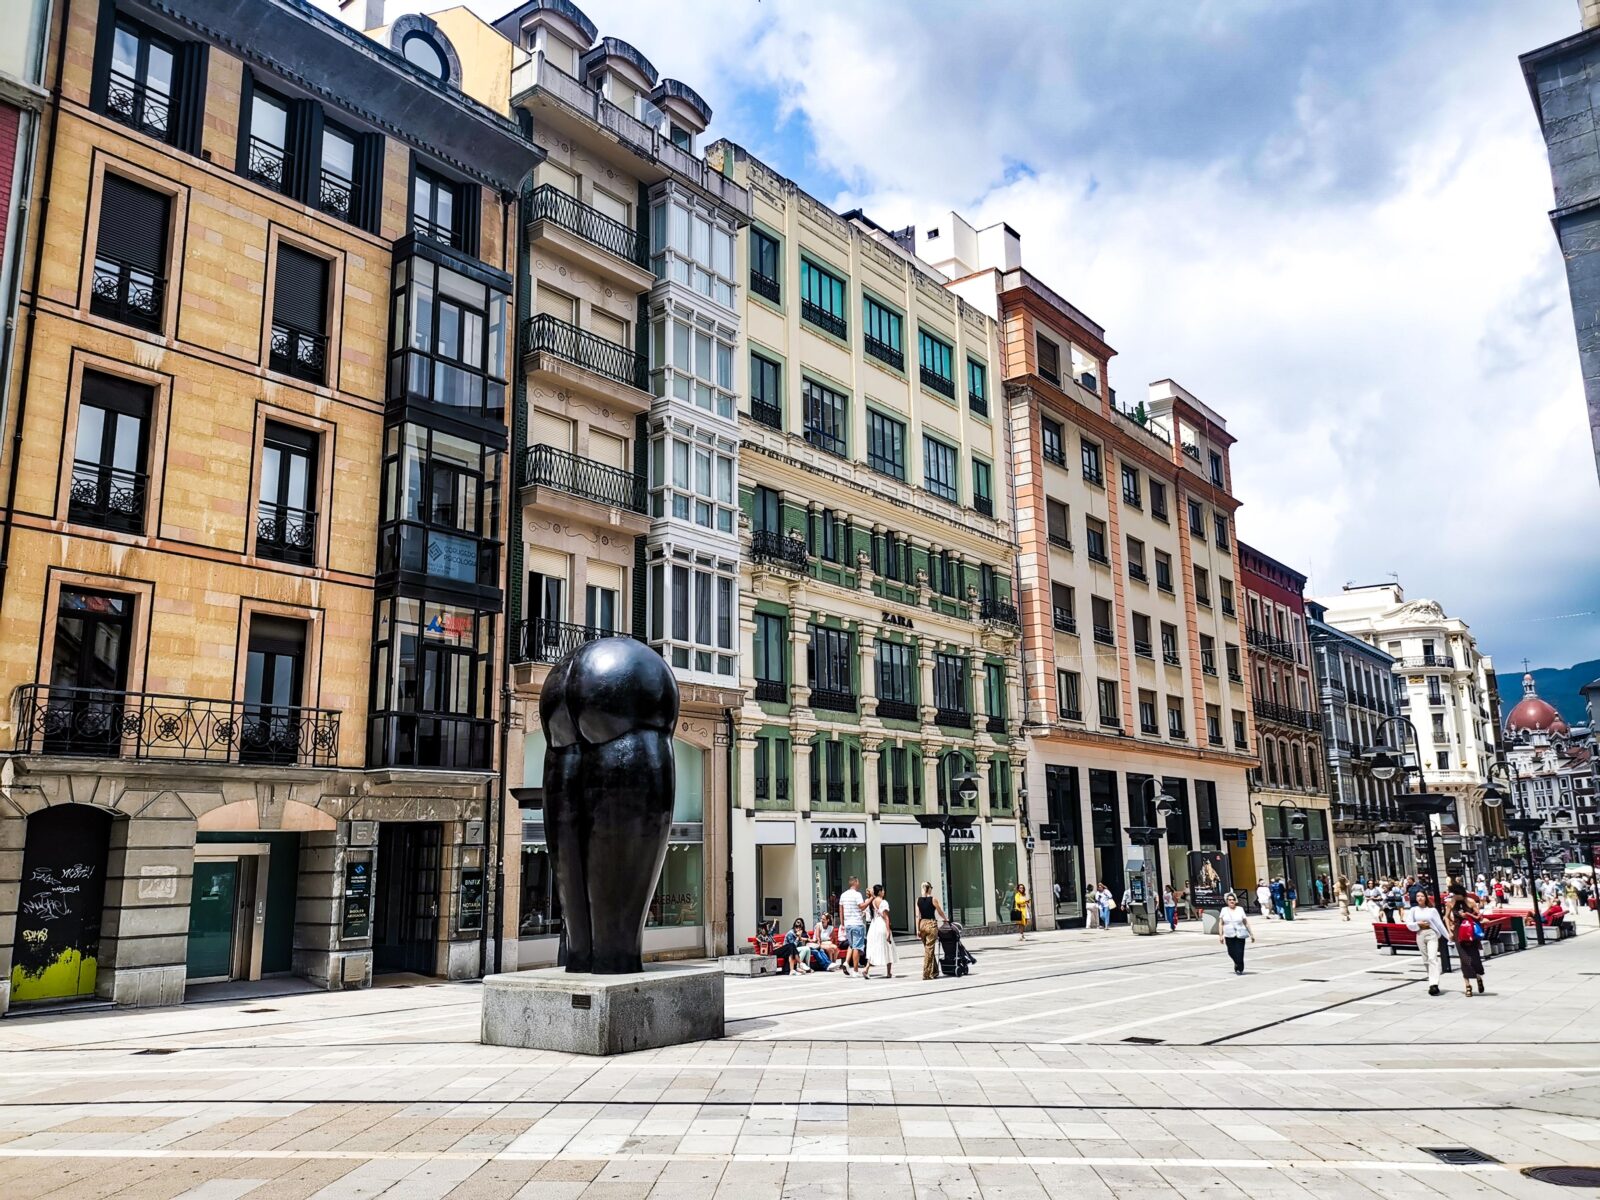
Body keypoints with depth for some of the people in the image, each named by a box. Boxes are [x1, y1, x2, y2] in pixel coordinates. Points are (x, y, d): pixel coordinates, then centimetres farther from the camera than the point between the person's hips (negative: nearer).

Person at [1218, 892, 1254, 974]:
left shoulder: (1240, 909, 4)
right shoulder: (1224, 910, 6)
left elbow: (1246, 922, 6)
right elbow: (1221, 924, 6)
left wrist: (1251, 934, 5)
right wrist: (1220, 935, 0)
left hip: (1240, 935, -1)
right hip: (1229, 935, 1)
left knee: (1239, 953, -7)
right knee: (1231, 952, 1)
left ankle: (1240, 969, 7)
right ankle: (1237, 963, 30)